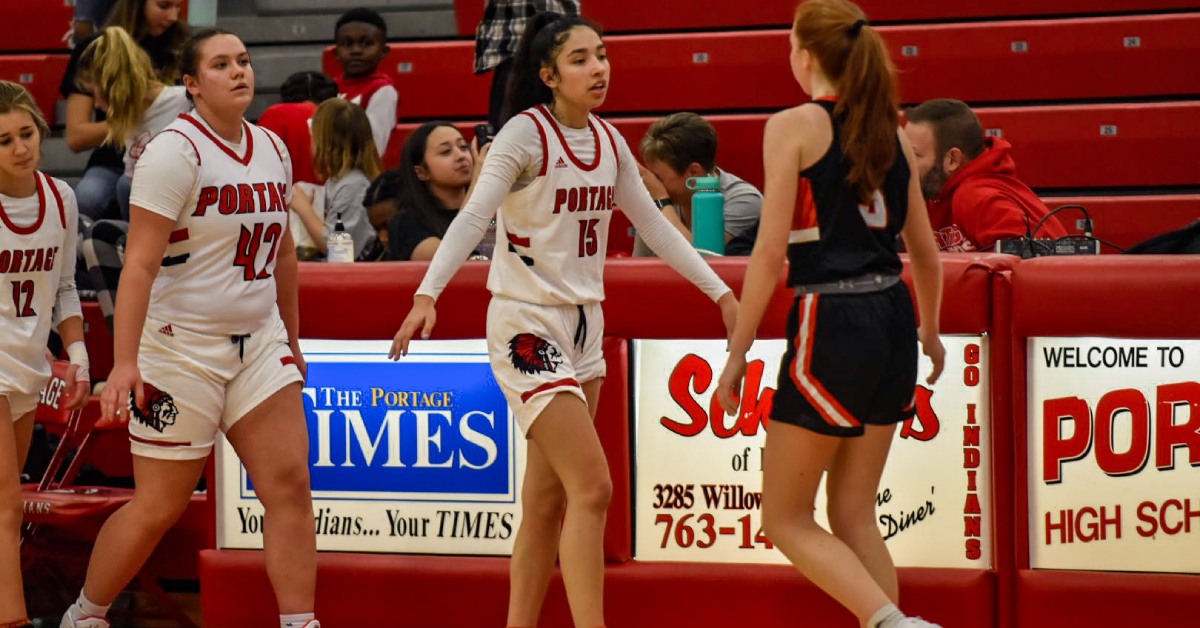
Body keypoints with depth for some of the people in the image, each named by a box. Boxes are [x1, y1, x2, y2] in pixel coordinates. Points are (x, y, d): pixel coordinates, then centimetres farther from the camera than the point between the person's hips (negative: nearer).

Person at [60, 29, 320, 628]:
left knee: (289, 483, -4)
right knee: (159, 507, 2)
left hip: (258, 343, 6)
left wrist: (292, 340, 24)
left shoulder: (272, 149, 8)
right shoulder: (176, 151, -15)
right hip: (180, 349, -6)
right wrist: (124, 360, -27)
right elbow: (141, 261, -20)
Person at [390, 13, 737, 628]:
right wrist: (427, 295, -36)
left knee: (548, 498, 9)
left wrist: (718, 290, 17)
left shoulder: (607, 139, 8)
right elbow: (473, 215, -23)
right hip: (527, 324, -7)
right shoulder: (525, 133, -13)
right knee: (592, 488, -15)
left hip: (584, 322, 7)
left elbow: (652, 223, 17)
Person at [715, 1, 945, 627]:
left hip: (831, 326, -6)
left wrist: (737, 354, -6)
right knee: (853, 513, 15)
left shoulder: (793, 126, -7)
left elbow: (771, 251, -12)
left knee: (786, 518, 4)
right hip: (892, 318, 7)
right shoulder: (889, 129, 12)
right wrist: (930, 333, 35)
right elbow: (925, 250, 19)